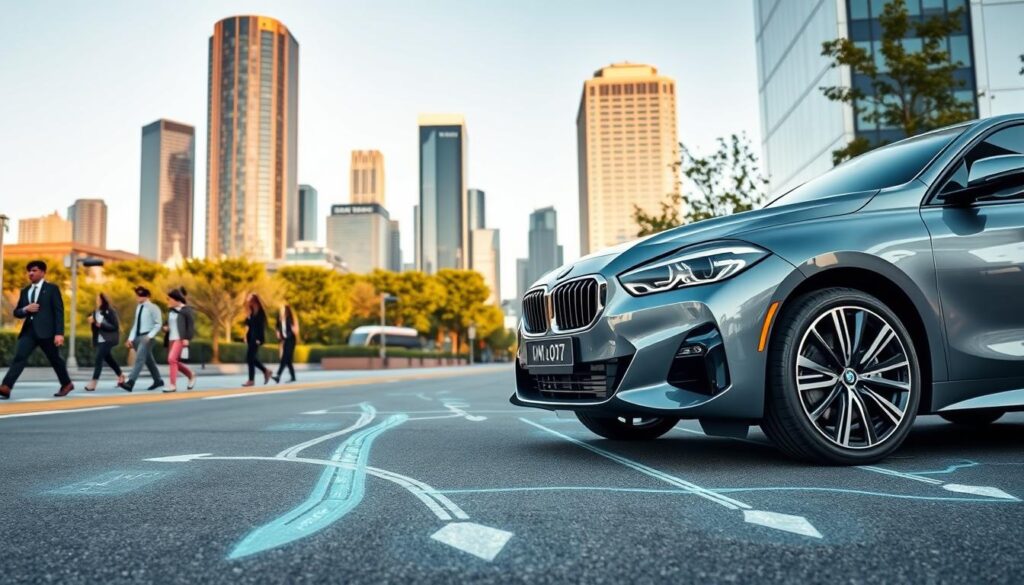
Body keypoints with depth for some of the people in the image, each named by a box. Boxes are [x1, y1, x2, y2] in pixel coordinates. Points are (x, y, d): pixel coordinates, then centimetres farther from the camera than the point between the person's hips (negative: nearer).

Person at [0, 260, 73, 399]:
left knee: (54, 359, 8)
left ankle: (66, 384, 25)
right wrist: (25, 309, -8)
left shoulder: (52, 289, 1)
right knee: (19, 357, -13)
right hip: (29, 330, 4)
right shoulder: (25, 291, 16)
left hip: (46, 331, -4)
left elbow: (59, 311, -6)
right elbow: (16, 312, 18)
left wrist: (59, 333, -15)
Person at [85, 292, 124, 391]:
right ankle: (120, 375, 34)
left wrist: (101, 325, -22)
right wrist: (91, 322, 1)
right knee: (107, 358, 17)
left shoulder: (110, 312, -11)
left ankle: (93, 382, -16)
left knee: (99, 358, -16)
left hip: (107, 340, -8)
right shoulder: (95, 312, 9)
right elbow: (94, 327, 19)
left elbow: (115, 326, -16)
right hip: (98, 340, 8)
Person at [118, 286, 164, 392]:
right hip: (138, 336, 8)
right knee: (148, 360, 15)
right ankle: (158, 380, 27)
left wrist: (150, 336, -21)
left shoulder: (153, 308, -8)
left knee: (139, 358, -18)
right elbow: (135, 325, 17)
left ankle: (130, 382, -25)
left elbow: (158, 324, -12)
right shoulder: (139, 308, 14)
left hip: (147, 337, -8)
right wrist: (131, 338, 9)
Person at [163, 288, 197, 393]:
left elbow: (191, 325, -10)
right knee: (175, 361, 11)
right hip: (171, 339, 8)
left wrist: (187, 338, -18)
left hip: (180, 338, -8)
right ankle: (191, 375, 33)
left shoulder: (186, 310, -7)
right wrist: (165, 327, 3)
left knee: (172, 359, -17)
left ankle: (173, 385, -11)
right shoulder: (171, 310, 13)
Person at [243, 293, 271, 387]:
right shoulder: (251, 312, 15)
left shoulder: (259, 312, -11)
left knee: (250, 358, -8)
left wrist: (258, 339, -19)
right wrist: (246, 337, 12)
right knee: (251, 358, 9)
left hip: (256, 338, -9)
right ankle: (266, 371, 22)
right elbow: (248, 325, 17)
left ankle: (251, 380, -2)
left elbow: (261, 326, -16)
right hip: (250, 338, 9)